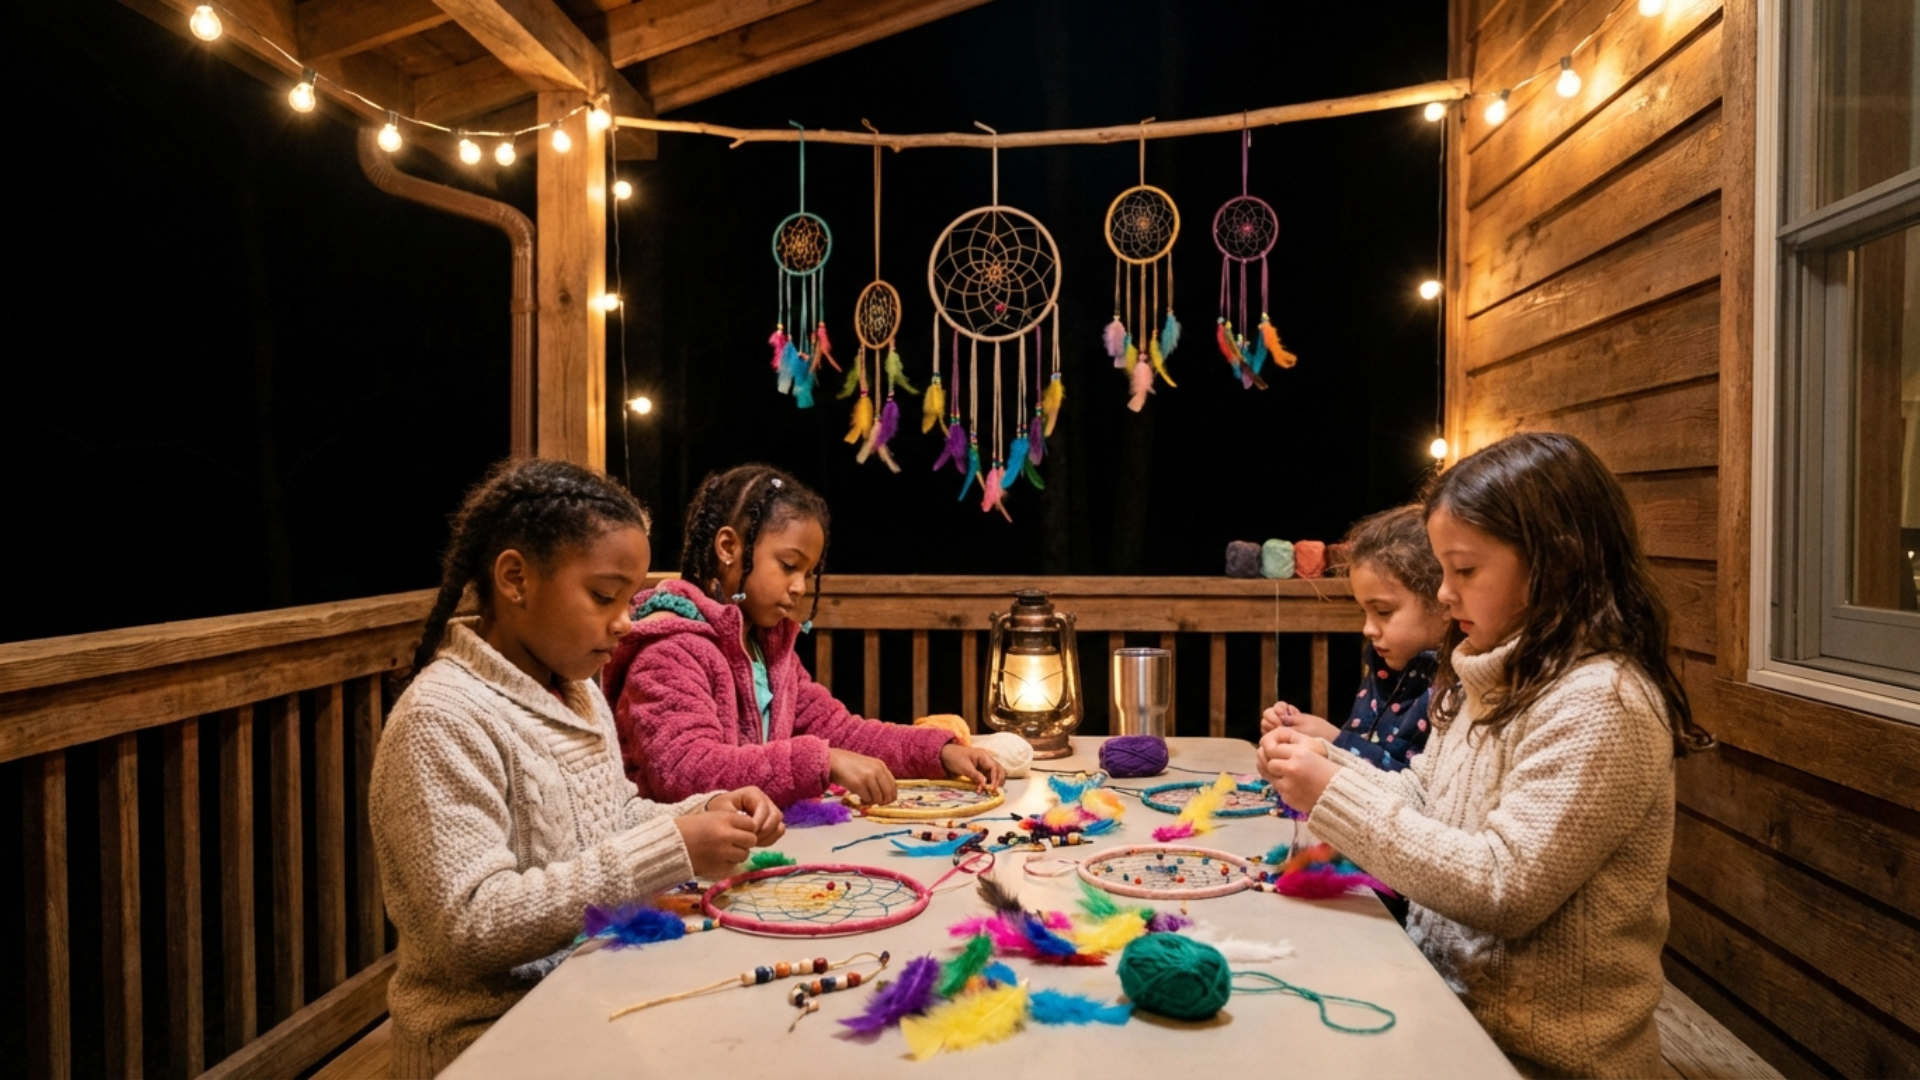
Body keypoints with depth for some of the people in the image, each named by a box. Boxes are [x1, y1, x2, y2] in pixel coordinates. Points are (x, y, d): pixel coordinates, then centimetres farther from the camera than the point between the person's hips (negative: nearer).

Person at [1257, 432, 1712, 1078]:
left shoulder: (1600, 703, -20)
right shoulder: (1498, 678, 9)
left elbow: (1505, 891, -23)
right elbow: (1426, 802, 10)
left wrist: (1336, 795, -22)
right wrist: (1324, 764, -6)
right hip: (1452, 991, 7)